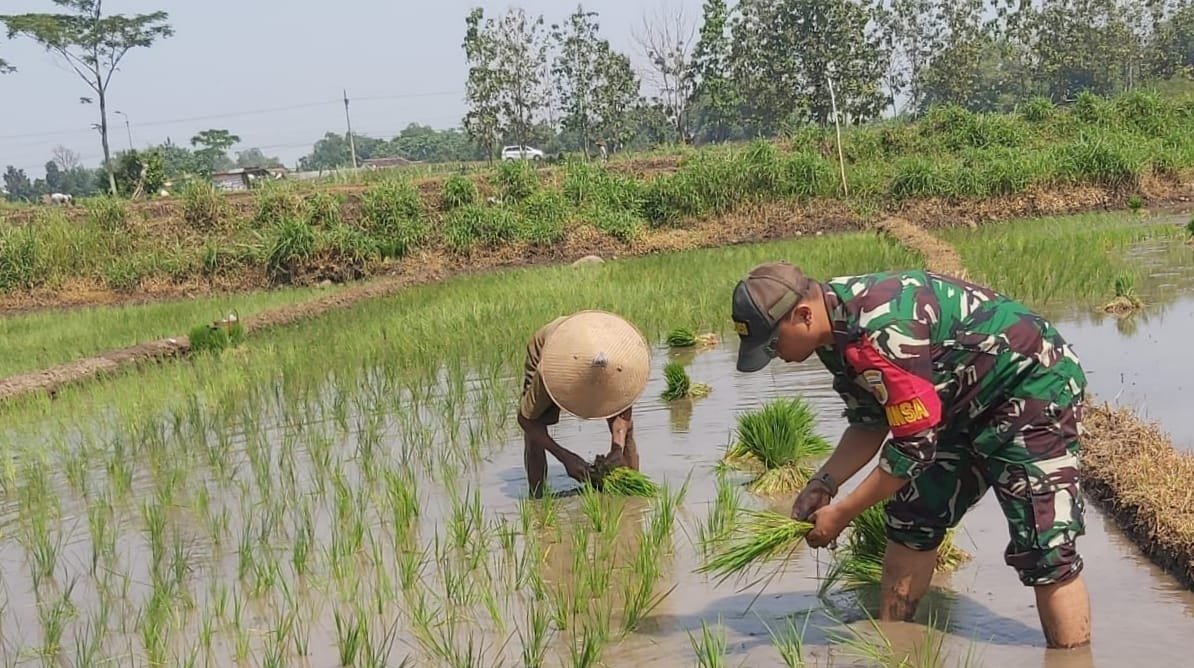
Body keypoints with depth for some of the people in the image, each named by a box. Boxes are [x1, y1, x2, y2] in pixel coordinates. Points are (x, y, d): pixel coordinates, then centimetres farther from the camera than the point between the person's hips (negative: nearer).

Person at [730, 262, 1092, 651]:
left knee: (1045, 551, -13)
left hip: (1035, 387, -10)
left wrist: (840, 514, -18)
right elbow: (869, 423, 7)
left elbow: (915, 445, -27)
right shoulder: (837, 327, -3)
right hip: (966, 403, 10)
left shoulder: (880, 330, -33)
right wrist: (822, 485, -6)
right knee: (912, 523, 11)